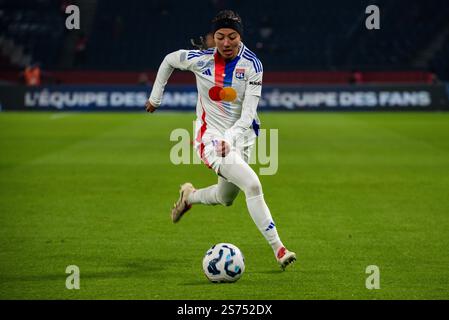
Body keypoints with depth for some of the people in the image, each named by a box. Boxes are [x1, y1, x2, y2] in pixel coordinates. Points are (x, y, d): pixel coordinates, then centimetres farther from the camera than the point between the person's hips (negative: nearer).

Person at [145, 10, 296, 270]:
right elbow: (169, 60, 11)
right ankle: (278, 248, -24)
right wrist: (155, 97, 15)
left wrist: (230, 138, -34)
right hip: (211, 136, -3)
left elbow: (248, 113, -18)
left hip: (241, 136, 3)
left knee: (226, 198, 20)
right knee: (253, 185, -24)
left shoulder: (252, 65, -12)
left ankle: (190, 196, 52)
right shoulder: (200, 59, -11)